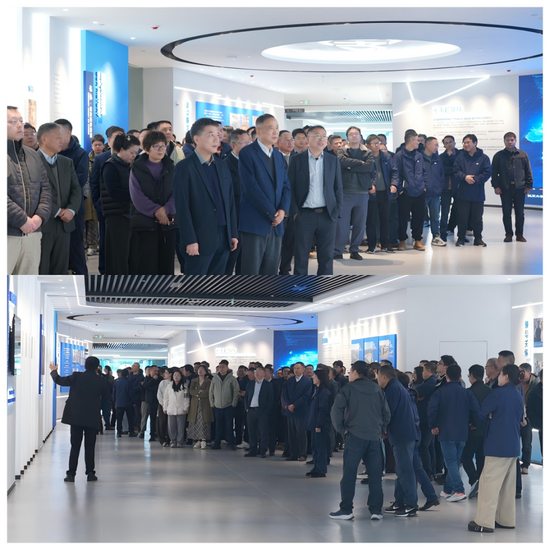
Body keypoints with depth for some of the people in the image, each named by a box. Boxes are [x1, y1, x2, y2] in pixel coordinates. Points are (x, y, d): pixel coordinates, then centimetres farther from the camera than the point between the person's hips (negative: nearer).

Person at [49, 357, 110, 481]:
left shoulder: (76, 377, -7)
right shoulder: (101, 381, -5)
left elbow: (59, 380, -1)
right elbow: (107, 395, 10)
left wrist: (53, 371, 17)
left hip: (76, 417, 0)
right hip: (92, 419, 0)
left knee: (75, 446, 4)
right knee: (90, 446, 8)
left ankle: (71, 474, 1)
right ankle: (90, 473, 6)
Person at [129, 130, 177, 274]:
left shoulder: (171, 168, 10)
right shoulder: (137, 169, 3)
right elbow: (137, 196, -7)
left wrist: (167, 209, -18)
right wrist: (155, 210, -18)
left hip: (169, 222, 3)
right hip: (145, 223, -3)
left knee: (166, 263, 5)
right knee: (146, 264, -6)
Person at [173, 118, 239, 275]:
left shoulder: (222, 166, 14)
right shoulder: (185, 167, -6)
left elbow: (230, 202, 16)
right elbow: (182, 207, -11)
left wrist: (233, 233, 10)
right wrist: (190, 240, -16)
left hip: (223, 238, 6)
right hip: (200, 239, -6)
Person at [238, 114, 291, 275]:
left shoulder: (278, 156, 16)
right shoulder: (247, 153, -6)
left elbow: (286, 185, 13)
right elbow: (251, 187, -14)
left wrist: (283, 209, -6)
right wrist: (271, 213, -13)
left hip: (276, 224, 6)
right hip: (255, 223, -6)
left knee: (270, 271, 7)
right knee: (251, 271, -3)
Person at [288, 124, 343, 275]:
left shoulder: (333, 161, 10)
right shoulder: (297, 160, 3)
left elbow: (338, 188, 10)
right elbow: (290, 187, 1)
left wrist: (337, 212, 0)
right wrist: (294, 212, -7)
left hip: (327, 216, 2)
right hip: (304, 215, -2)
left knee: (326, 258, 5)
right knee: (301, 258, 2)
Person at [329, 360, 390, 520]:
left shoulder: (349, 389, -1)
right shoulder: (377, 390, 12)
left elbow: (336, 410, -11)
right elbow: (386, 413, 12)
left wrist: (341, 429, -2)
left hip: (355, 435, -4)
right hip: (374, 437, 4)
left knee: (349, 474, 1)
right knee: (375, 474, 5)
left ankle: (346, 510, 2)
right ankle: (376, 510, 4)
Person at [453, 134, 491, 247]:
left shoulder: (483, 158, -1)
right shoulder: (460, 157, 5)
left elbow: (487, 173, -6)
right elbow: (456, 171, -1)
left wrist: (475, 180, -16)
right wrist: (465, 177, -19)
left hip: (478, 194, -1)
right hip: (463, 193, 1)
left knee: (477, 217, 6)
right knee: (462, 216, 4)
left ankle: (478, 238, 17)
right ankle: (461, 238, 12)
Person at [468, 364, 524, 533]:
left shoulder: (498, 393, -14)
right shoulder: (518, 396, 10)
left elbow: (483, 413, -6)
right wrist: (497, 417, 8)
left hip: (497, 446, -8)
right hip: (513, 446, 8)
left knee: (489, 483, -6)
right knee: (508, 485, 14)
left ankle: (485, 522, -7)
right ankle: (507, 519, 18)